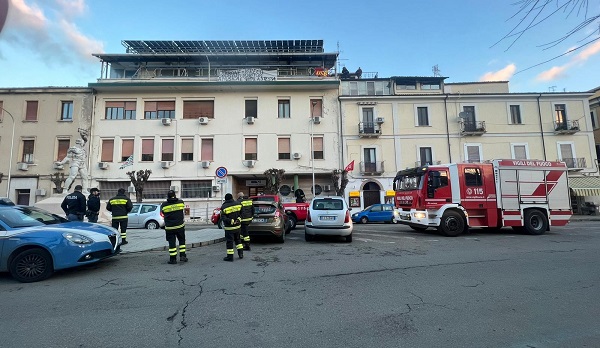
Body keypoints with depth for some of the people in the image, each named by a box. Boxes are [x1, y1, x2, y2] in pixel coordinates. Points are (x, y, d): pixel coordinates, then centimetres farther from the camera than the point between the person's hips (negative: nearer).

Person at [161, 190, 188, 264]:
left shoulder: (164, 205, -7)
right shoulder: (180, 202, -4)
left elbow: (162, 212, 7)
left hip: (169, 227, -1)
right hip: (180, 226, 1)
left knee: (172, 243, 6)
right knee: (182, 241, 17)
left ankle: (173, 259, 10)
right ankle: (182, 256, 14)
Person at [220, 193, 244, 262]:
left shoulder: (224, 207, -11)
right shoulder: (238, 204, 0)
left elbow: (223, 217, -18)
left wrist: (231, 221, -20)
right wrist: (239, 219, -9)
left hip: (229, 227, -4)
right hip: (237, 226, 5)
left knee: (229, 241, 3)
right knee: (237, 239, 21)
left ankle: (230, 256, 8)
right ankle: (240, 253, 23)